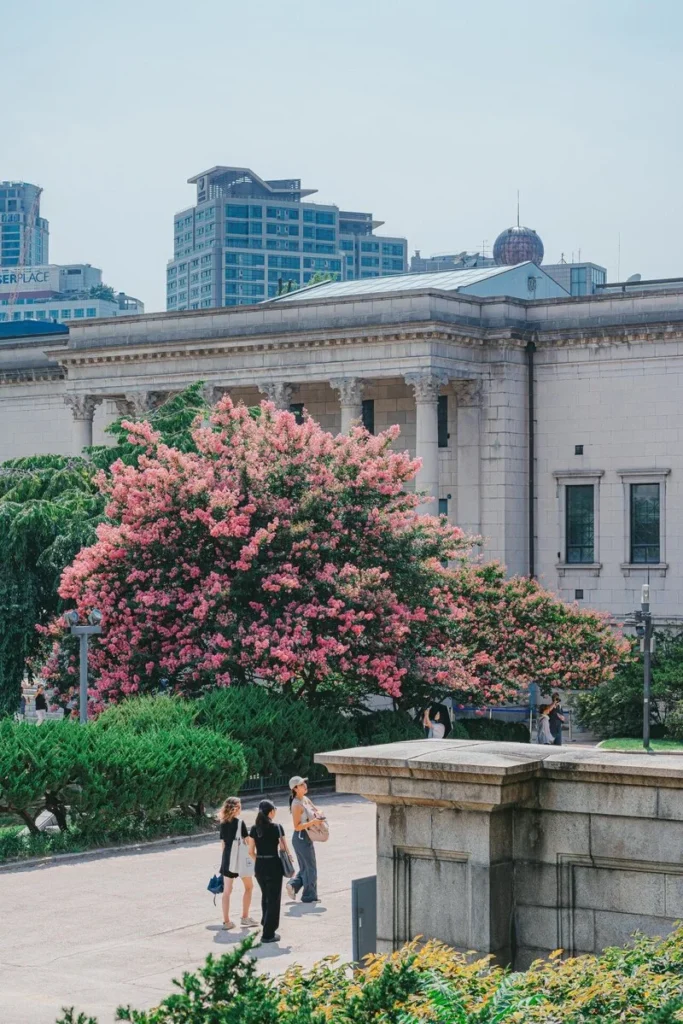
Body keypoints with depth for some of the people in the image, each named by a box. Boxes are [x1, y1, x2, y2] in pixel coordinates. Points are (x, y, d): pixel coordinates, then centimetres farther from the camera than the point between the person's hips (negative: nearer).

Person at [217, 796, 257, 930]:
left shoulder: (223, 824, 4)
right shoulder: (239, 822, -11)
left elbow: (223, 842, 9)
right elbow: (247, 840, -10)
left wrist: (227, 855, 15)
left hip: (227, 858, 5)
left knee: (227, 890, 5)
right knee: (249, 887, 13)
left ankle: (226, 921, 3)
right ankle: (245, 918, 12)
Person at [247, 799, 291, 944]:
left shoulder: (254, 829, 1)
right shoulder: (276, 828, -12)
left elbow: (251, 851, 4)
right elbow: (284, 849, -9)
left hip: (259, 867, 5)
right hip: (274, 866, -5)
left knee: (265, 896, 25)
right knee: (273, 899, 4)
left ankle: (266, 924, 37)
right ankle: (268, 934, 3)